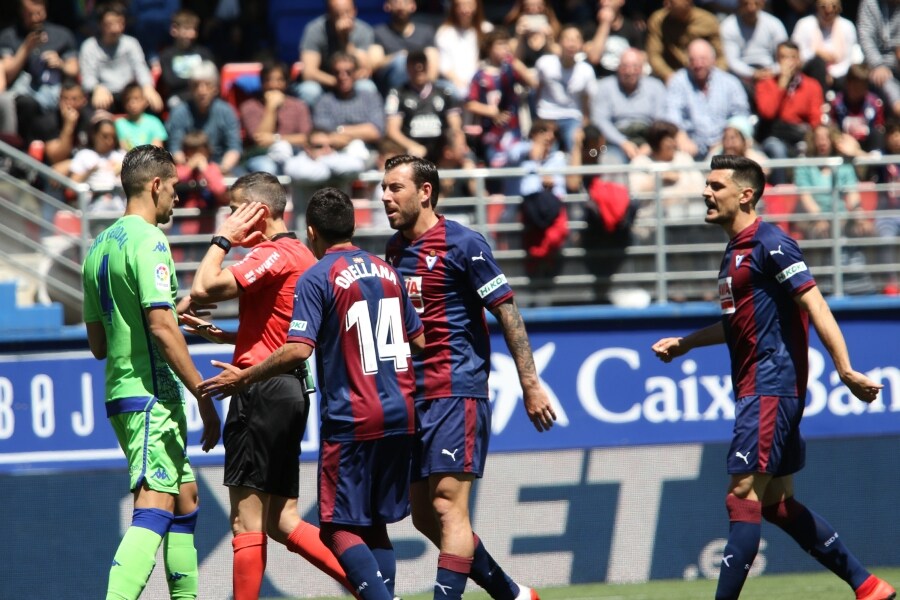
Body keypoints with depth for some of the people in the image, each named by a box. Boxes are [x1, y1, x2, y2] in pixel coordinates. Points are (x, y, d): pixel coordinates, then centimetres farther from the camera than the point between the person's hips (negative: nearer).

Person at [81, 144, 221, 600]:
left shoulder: (100, 247, 15)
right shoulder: (148, 241, -12)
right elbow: (160, 327, -20)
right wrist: (205, 397, -17)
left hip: (119, 392, 9)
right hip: (152, 394, -9)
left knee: (185, 498, 18)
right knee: (153, 510, -16)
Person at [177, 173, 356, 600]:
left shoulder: (275, 254, -13)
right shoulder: (301, 255, 18)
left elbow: (204, 289, -21)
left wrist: (223, 239, -7)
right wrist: (221, 335, 18)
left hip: (263, 391, -10)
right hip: (290, 389, 10)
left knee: (247, 519, -5)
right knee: (280, 520, 11)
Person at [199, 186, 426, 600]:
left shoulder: (317, 278, -8)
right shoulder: (387, 271, 11)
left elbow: (298, 350, -18)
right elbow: (419, 341, 19)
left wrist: (243, 378, -8)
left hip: (351, 421, -6)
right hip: (399, 416, 6)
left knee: (339, 528, -3)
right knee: (375, 526, 14)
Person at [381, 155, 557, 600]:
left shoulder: (462, 244, -8)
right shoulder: (393, 251, 13)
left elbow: (507, 312, -8)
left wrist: (530, 385, -12)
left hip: (457, 391, -8)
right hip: (413, 396, 8)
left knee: (447, 506, -14)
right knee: (424, 516, 8)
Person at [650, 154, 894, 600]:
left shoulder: (770, 245, -13)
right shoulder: (736, 251, 16)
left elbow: (814, 306, -20)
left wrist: (845, 370, -27)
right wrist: (686, 343, 32)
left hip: (772, 386, -10)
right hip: (755, 390, 10)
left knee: (743, 497, -12)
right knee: (778, 504, 12)